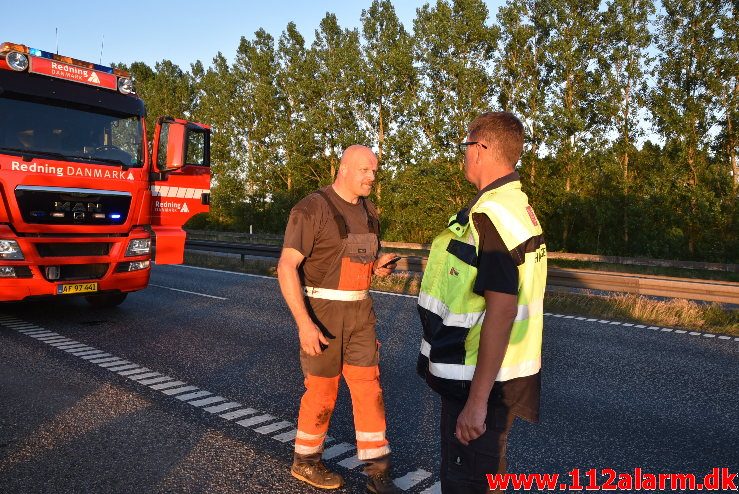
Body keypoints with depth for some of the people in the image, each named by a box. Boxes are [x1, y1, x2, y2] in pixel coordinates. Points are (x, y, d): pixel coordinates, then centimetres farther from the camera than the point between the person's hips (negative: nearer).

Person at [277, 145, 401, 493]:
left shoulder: (368, 212, 9)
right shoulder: (311, 208, -15)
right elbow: (286, 267, -19)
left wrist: (379, 266, -3)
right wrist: (303, 323, -26)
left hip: (358, 312, 6)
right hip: (320, 313, -6)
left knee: (368, 388, 4)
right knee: (323, 391, 5)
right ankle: (305, 461, 28)